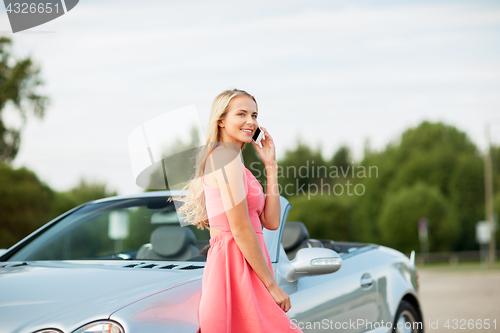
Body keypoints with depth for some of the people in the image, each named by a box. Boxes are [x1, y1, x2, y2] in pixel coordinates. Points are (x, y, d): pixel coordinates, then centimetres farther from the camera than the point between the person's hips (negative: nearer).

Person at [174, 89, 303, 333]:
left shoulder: (219, 156, 19)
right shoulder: (226, 156, -10)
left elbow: (271, 221, 12)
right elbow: (240, 230, -16)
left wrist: (270, 166, 8)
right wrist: (272, 285, -14)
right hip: (236, 265, -10)